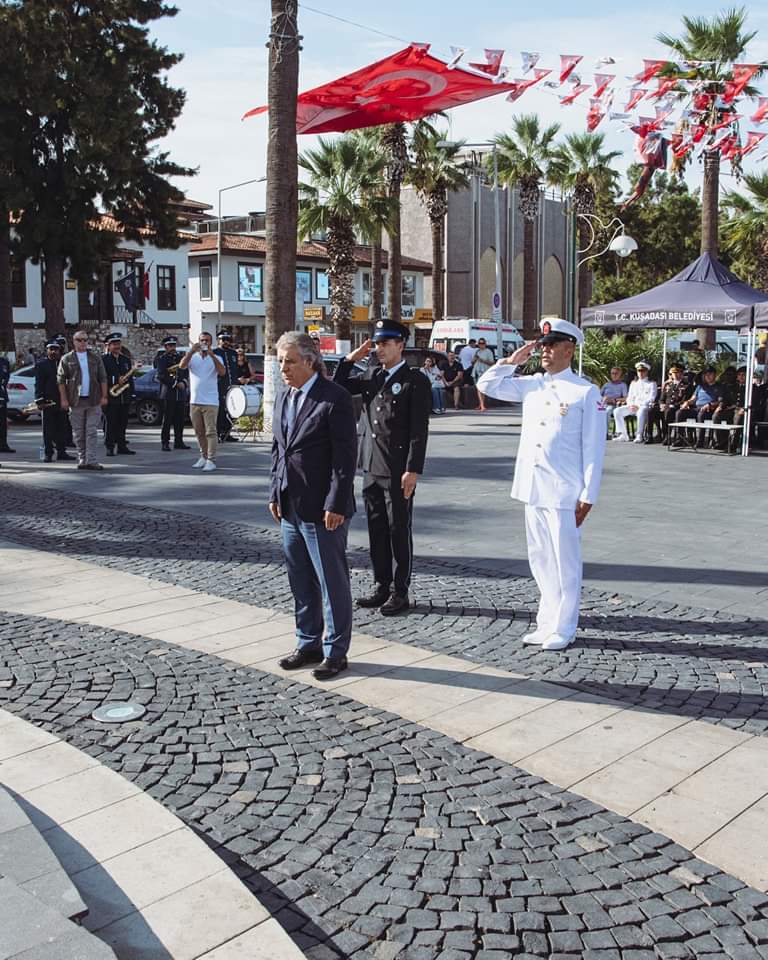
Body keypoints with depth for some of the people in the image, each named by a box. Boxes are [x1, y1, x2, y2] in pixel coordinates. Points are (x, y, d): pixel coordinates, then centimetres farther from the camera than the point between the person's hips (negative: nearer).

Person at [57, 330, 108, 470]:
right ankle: (82, 460, 14)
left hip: (94, 400, 1)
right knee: (78, 433, 5)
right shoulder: (66, 359, 4)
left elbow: (103, 378, 9)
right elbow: (61, 380, 1)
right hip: (76, 401, 0)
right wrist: (63, 399, -6)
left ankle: (91, 460, -6)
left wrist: (104, 396, 0)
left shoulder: (96, 358, 10)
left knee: (92, 431, -4)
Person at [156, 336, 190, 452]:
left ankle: (179, 442, 12)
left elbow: (187, 373, 16)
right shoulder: (161, 359, 1)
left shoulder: (181, 357, 16)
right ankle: (165, 442, -1)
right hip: (168, 393, -5)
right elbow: (161, 376, -8)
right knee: (167, 419, -5)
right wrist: (175, 383, -13)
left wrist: (184, 383, -4)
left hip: (181, 393, 5)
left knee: (180, 419, 5)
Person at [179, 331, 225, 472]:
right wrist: (191, 351, -20)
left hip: (210, 402, -3)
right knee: (199, 432, 12)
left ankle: (211, 460, -8)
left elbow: (222, 372, -15)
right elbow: (182, 366, -11)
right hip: (194, 401, 3)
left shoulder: (215, 358, 4)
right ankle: (203, 456, 24)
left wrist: (212, 355, -20)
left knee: (210, 432, -7)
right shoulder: (192, 357, 9)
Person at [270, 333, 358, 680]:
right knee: (300, 582, 16)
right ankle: (308, 644, 30)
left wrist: (335, 504, -18)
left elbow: (345, 456, -15)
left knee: (332, 582, 3)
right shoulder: (284, 397, 11)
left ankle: (335, 652, 15)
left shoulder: (335, 398, -12)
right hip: (290, 508, 8)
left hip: (323, 509, -8)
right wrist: (275, 494, 11)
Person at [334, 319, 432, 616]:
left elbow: (419, 429, -12)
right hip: (371, 467, 6)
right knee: (376, 529, 12)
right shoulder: (371, 376, 12)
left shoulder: (415, 381, -7)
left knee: (399, 530, 3)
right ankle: (382, 586, 23)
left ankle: (400, 592, 12)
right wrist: (350, 360, 3)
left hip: (398, 471, -6)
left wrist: (413, 470, -17)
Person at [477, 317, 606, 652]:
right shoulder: (531, 385, 10)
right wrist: (512, 360, 6)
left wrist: (587, 496, -11)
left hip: (564, 492, -6)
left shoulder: (586, 392, -6)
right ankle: (547, 623, 25)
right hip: (532, 488, 6)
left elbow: (593, 449, -7)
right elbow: (487, 385, 17)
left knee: (565, 562, 3)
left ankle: (563, 629, 14)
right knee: (540, 561, 14)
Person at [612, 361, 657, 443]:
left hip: (645, 406, -5)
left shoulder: (651, 383, 9)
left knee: (641, 412, -41)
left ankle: (639, 436, -35)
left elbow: (651, 398, -3)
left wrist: (639, 405, -16)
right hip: (632, 407, 5)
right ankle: (623, 435, -17)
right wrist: (630, 405, -4)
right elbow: (629, 397, 20)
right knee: (617, 411, -18)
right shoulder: (633, 383, 24)